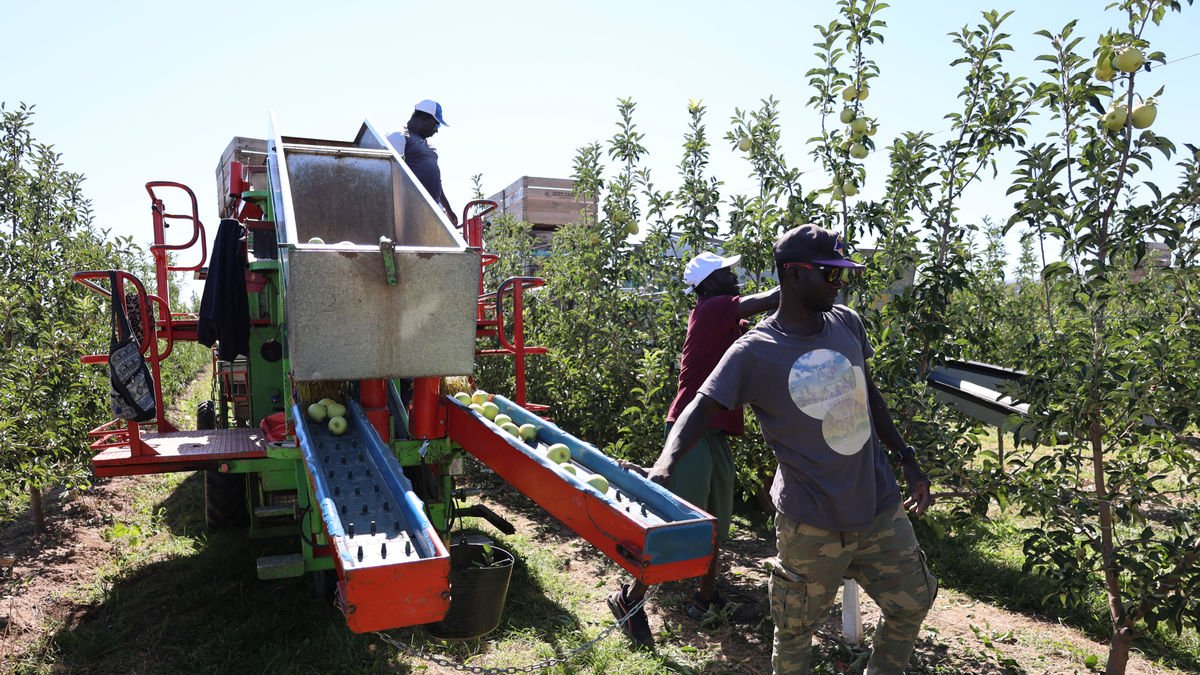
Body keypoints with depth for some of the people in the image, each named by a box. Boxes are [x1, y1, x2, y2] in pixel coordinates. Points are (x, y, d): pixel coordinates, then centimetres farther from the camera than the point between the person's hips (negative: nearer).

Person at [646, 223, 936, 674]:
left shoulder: (847, 324, 1)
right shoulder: (755, 352, -16)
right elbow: (702, 408, -22)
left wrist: (908, 460, 16)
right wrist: (667, 462, -40)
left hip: (881, 508, 6)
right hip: (812, 525, -5)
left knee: (912, 604, 19)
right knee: (796, 631, 8)